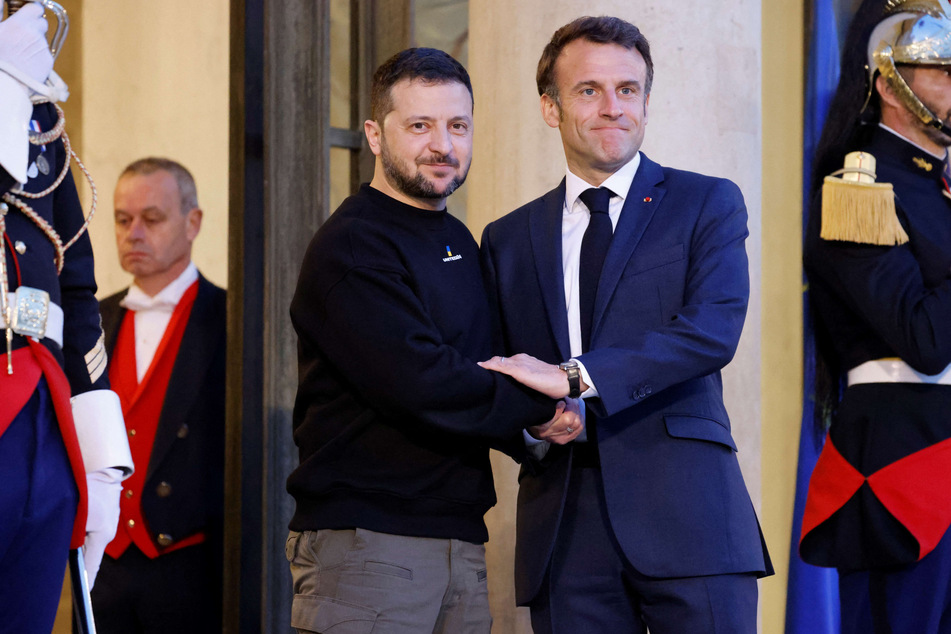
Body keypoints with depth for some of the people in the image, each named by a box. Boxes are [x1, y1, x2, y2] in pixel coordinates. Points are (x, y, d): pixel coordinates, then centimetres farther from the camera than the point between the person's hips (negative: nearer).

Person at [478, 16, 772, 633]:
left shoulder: (708, 204, 7)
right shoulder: (508, 240, 17)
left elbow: (714, 329, -9)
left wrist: (576, 376, -16)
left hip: (685, 513, -2)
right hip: (564, 527, 3)